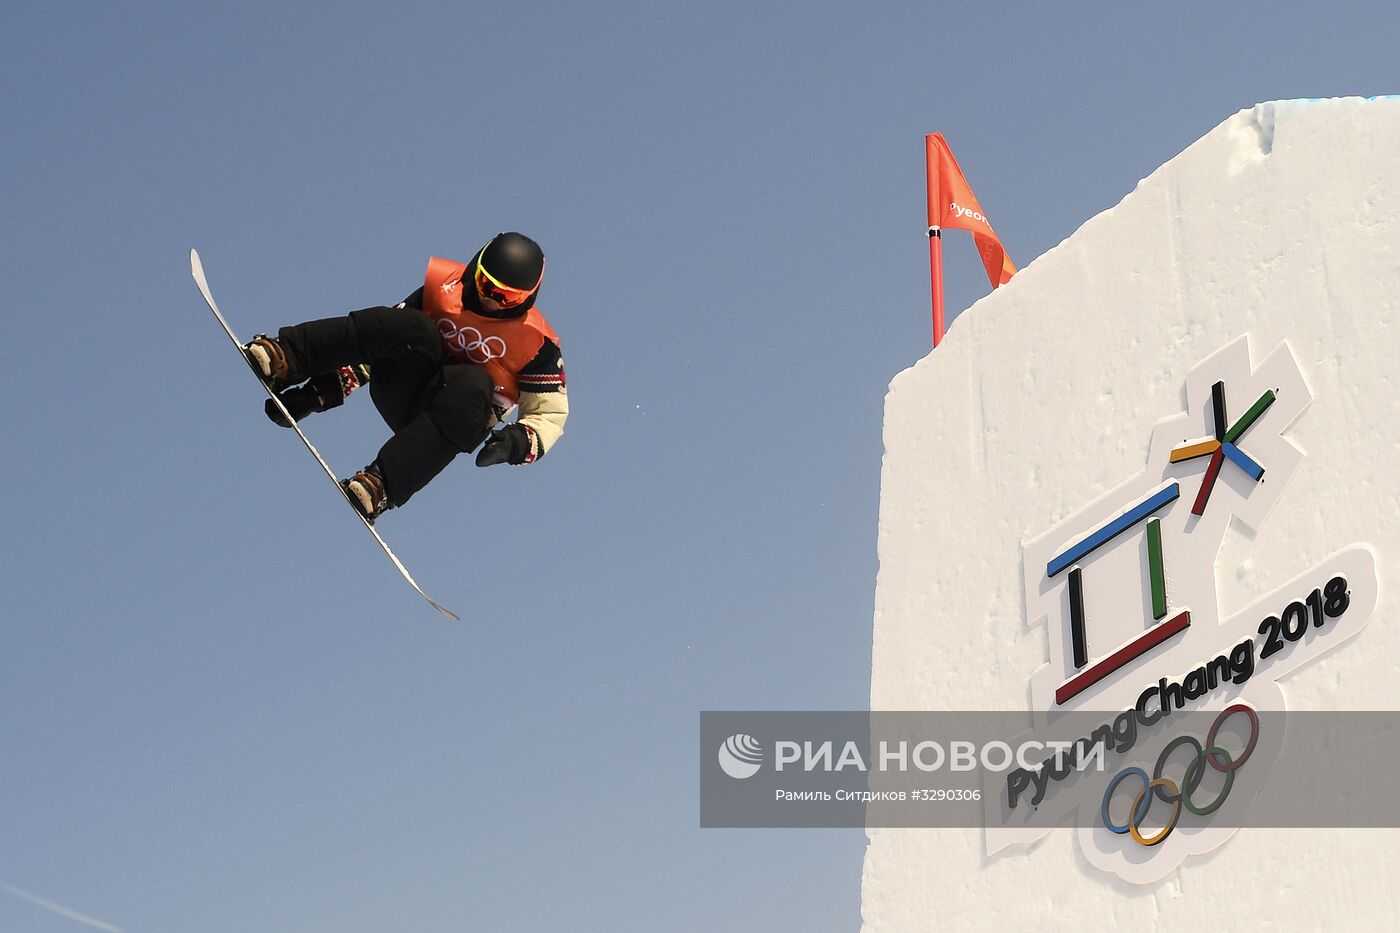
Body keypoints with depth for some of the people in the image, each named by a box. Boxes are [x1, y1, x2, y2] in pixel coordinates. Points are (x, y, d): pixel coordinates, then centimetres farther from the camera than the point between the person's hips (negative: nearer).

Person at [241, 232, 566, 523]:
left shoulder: (537, 342, -4)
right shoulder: (443, 288, 2)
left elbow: (550, 413, 0)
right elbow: (382, 341, 6)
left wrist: (519, 441, -24)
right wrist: (321, 391, -3)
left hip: (460, 417, -2)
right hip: (400, 395, 2)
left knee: (473, 383, -38)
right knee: (413, 326, -29)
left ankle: (384, 481, -46)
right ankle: (284, 358, -40)